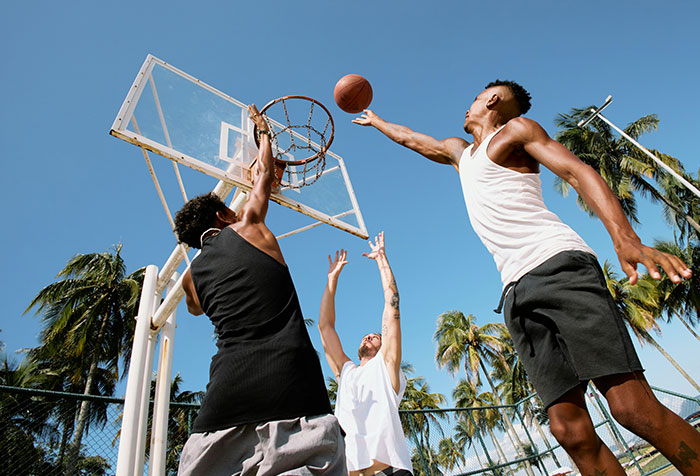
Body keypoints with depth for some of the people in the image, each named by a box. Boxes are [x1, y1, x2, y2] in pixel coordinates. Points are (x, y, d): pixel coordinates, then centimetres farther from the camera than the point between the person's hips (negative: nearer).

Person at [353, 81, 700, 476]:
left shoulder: (515, 129, 12)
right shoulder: (459, 152, 33)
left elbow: (580, 173, -4)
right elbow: (410, 137, 51)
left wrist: (625, 239, -19)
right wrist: (375, 120, 64)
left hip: (560, 267, -5)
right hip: (518, 292, 6)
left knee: (634, 408, -17)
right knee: (570, 429, -6)